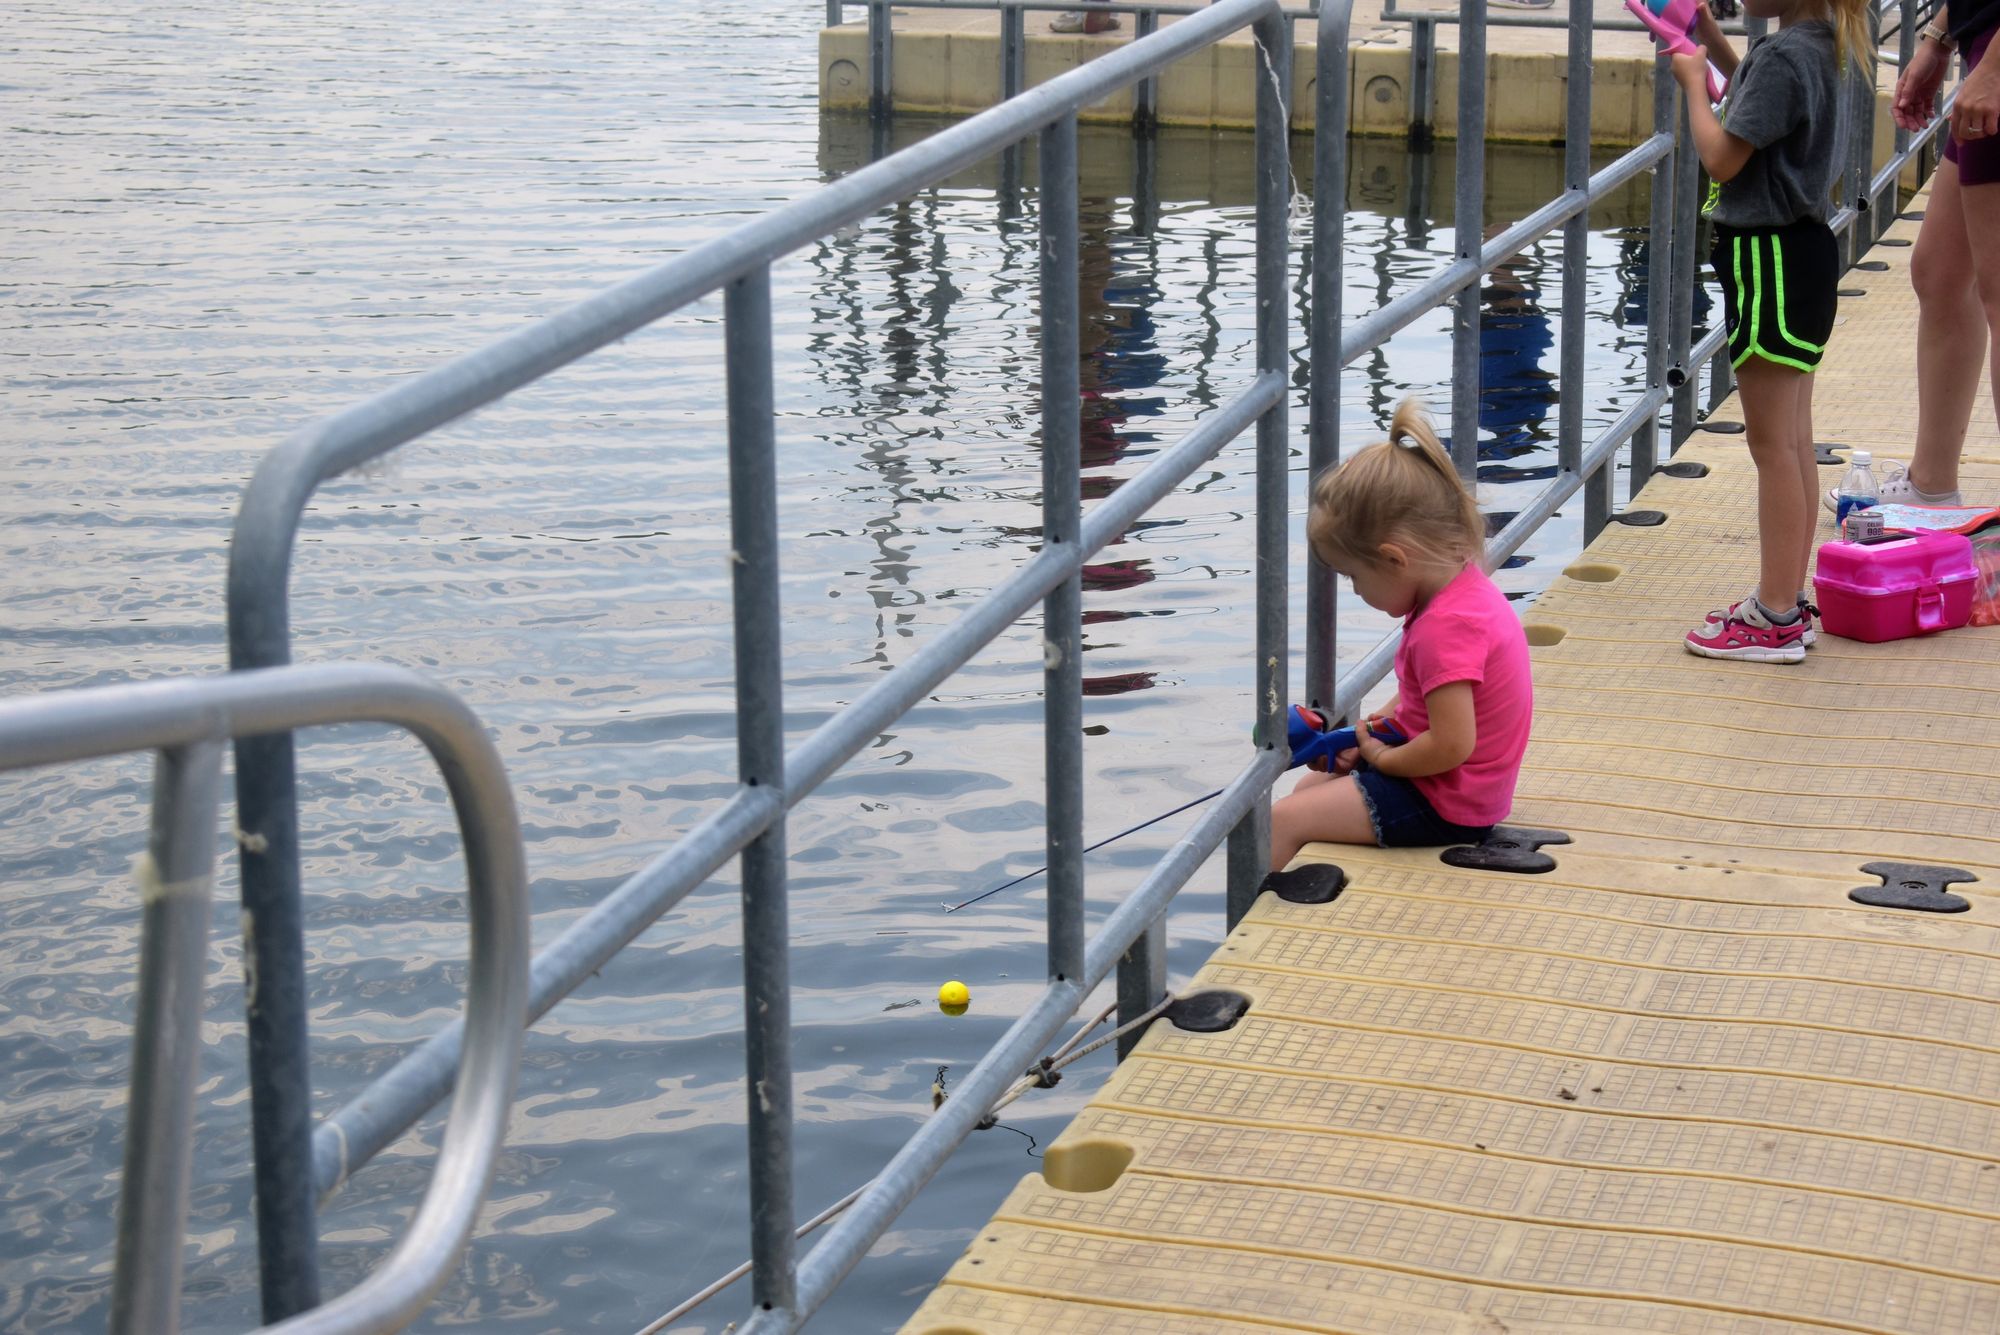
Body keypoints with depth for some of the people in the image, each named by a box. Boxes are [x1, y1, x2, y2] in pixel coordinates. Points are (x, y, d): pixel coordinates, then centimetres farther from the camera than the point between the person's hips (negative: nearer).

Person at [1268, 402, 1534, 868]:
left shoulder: (1445, 627, -29)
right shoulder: (1465, 586, 4)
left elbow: (1452, 745, -31)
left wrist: (1381, 757, -14)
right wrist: (1376, 729, 5)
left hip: (1444, 808, -11)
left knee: (1281, 821, -10)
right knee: (1308, 787, 24)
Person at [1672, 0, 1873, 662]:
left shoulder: (1782, 54, -20)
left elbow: (1723, 160, -19)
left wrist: (1693, 81, -6)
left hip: (1770, 256, -10)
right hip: (1802, 246, 10)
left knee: (1773, 444, -6)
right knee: (1793, 441, 14)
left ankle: (1776, 620, -2)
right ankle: (1786, 601, 21)